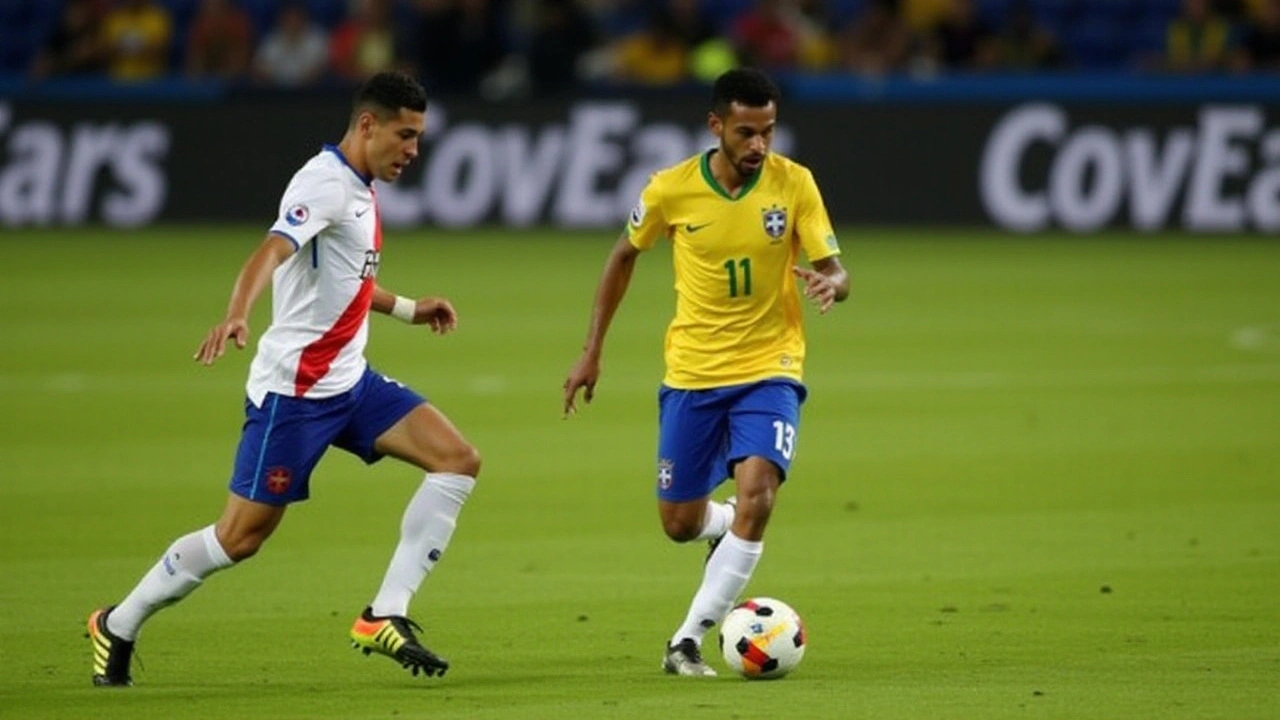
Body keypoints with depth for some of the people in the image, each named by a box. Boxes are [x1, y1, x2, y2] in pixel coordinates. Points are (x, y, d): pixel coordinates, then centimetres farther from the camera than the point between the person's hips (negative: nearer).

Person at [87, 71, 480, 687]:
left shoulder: (358, 190, 12)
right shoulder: (325, 184, -17)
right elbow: (272, 252, -35)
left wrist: (408, 309, 38)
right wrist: (236, 315, -52)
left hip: (350, 382, 9)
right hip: (294, 389, -9)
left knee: (458, 461, -5)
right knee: (241, 536, -5)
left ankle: (385, 617, -5)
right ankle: (118, 626, 15)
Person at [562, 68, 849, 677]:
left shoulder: (794, 183, -10)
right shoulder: (671, 190, -9)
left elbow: (835, 271, -9)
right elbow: (624, 256, 8)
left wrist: (829, 284, -34)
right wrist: (592, 351, 8)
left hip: (769, 369, -1)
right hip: (692, 374, 1)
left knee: (755, 496, -23)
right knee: (680, 525, 5)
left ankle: (688, 640, -13)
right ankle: (726, 527, 44)